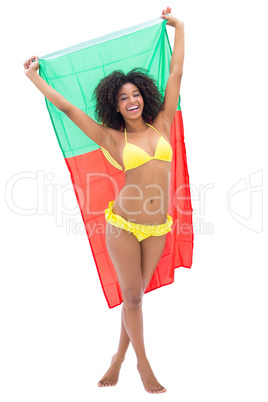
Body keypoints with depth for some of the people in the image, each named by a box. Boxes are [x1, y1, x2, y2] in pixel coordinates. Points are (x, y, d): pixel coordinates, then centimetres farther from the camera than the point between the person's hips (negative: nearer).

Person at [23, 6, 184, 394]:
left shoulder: (162, 125, 5)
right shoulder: (113, 139, -1)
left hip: (158, 227, 3)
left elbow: (176, 75, 8)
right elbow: (68, 108, 2)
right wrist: (35, 78, 7)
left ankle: (119, 358, 27)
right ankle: (143, 364, 20)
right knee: (132, 297, 3)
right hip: (124, 224, -2)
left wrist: (179, 28, 13)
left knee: (136, 295, 12)